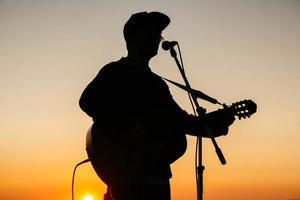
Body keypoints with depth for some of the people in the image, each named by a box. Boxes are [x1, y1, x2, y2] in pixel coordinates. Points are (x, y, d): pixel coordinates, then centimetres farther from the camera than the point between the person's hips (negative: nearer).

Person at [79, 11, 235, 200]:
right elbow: (87, 101, -15)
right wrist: (129, 129, -23)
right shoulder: (115, 71, 0)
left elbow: (178, 118, 22)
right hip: (127, 171, -7)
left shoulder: (157, 83, 22)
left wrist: (211, 122, 5)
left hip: (156, 171, 8)